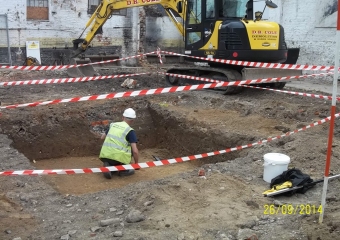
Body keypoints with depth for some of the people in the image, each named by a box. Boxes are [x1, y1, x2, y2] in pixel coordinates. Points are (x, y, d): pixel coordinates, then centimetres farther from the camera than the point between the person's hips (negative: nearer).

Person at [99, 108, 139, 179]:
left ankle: (107, 166, 2)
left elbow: (102, 137, 33)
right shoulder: (131, 131, -2)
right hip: (118, 158, -5)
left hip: (105, 156, 5)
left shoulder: (113, 125, 16)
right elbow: (135, 151, -9)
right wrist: (136, 164, 9)